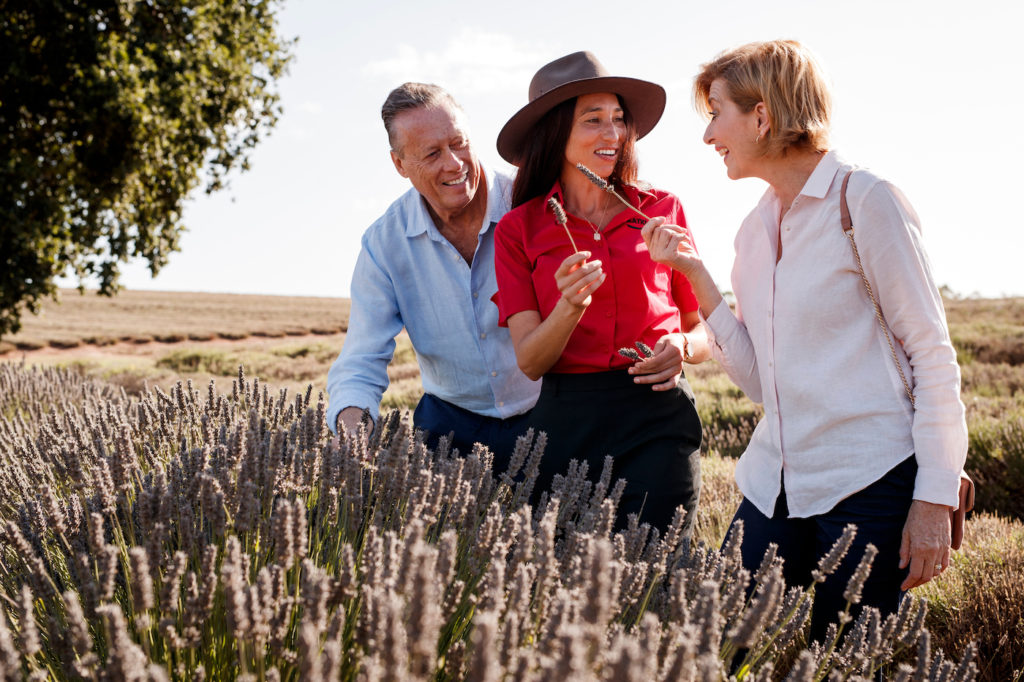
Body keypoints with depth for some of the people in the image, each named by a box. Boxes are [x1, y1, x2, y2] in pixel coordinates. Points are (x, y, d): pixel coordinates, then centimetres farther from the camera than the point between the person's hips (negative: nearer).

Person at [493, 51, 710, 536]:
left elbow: (702, 331, 13)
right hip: (564, 423, 0)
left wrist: (681, 347, -9)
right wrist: (570, 306, -19)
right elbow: (530, 361, -1)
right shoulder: (518, 229, 6)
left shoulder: (662, 210, 7)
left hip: (657, 422, 0)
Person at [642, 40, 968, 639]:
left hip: (870, 482, -6)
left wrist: (935, 499, -13)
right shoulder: (756, 229, 13)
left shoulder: (865, 202, -7)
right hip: (776, 482, 6)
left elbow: (934, 354, -7)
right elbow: (759, 379, 10)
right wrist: (695, 274, 2)